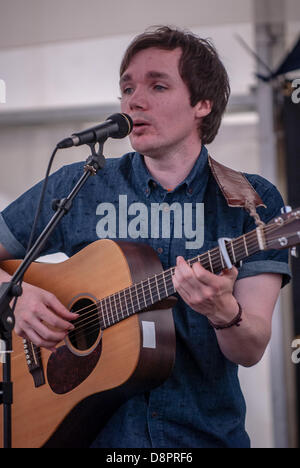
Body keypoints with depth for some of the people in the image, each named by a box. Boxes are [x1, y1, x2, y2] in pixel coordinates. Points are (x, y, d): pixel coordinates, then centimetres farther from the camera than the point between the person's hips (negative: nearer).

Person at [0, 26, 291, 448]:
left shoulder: (252, 202, 5)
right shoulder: (75, 188, 8)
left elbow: (251, 352, -2)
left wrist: (224, 312, -22)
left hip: (204, 432, 0)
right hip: (89, 430, 1)